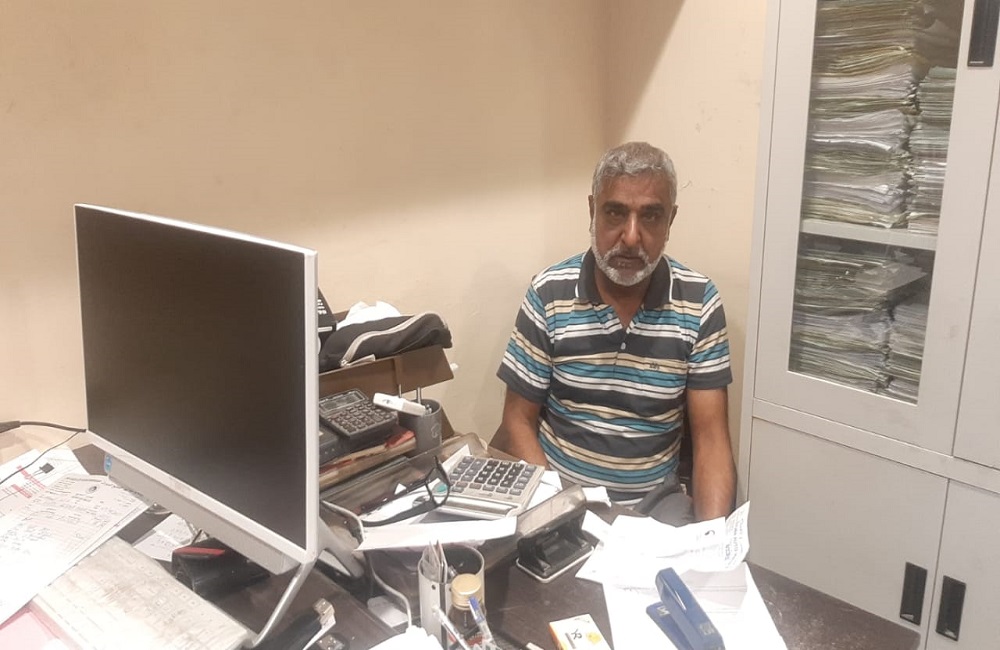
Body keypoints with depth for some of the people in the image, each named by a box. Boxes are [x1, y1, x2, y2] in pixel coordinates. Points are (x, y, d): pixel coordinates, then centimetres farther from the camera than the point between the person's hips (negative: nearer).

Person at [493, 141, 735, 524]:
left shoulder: (699, 302, -7)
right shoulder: (548, 294, -9)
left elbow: (710, 434, -6)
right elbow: (519, 421, -3)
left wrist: (714, 533, -21)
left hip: (654, 500, 2)